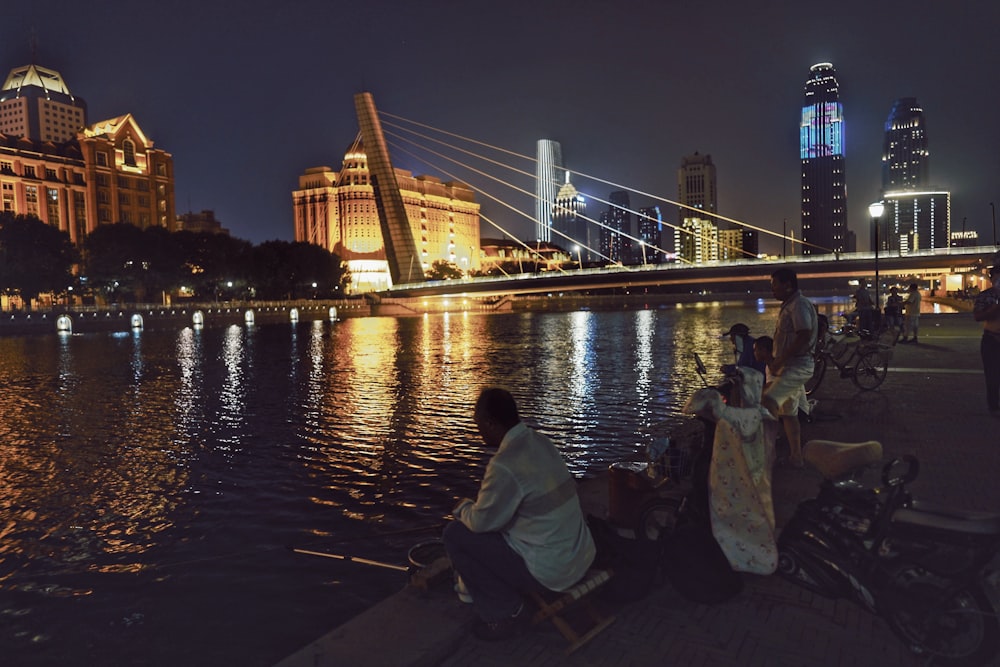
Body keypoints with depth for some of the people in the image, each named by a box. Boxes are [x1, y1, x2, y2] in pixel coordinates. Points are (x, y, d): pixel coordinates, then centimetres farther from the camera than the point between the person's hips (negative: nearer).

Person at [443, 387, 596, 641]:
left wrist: (463, 507, 6)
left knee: (455, 534, -3)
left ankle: (504, 613, 8)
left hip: (550, 572, -9)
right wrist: (475, 505, 18)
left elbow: (482, 521, -15)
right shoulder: (542, 442, 2)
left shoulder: (505, 465, -25)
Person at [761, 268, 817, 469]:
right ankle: (795, 456, 23)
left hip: (797, 366, -11)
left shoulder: (799, 304, -13)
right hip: (788, 366, 11)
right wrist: (776, 359, 12)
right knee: (788, 413, 15)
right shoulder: (789, 305, 18)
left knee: (768, 403, -25)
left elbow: (804, 336, -23)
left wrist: (780, 360, -22)